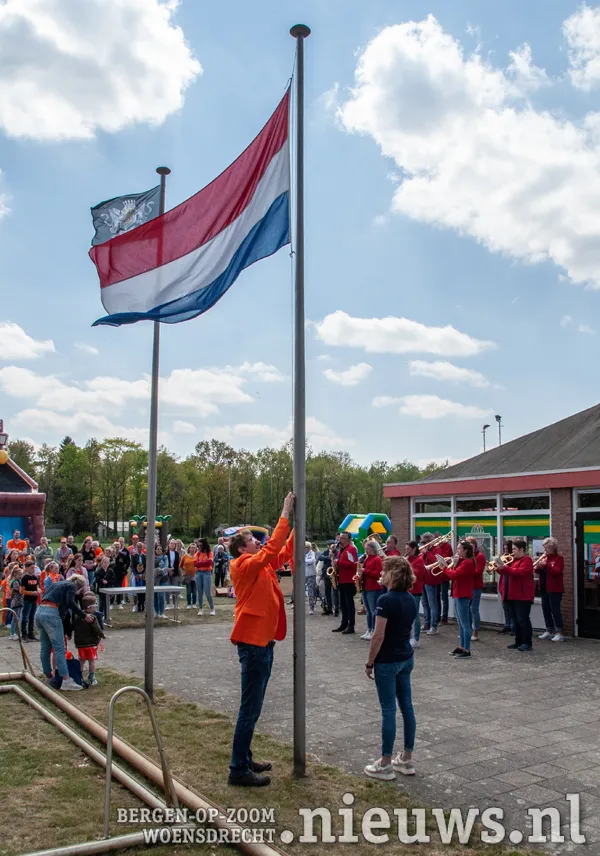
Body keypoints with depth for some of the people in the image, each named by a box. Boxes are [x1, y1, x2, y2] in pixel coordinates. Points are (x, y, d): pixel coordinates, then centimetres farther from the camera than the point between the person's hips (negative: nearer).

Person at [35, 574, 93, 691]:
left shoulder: (57, 584, 27)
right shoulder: (71, 586, 4)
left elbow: (44, 596, 22)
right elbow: (70, 603, -11)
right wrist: (84, 616, -8)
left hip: (39, 612, 8)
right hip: (51, 614, -8)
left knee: (45, 648, 15)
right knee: (59, 648, -10)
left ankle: (49, 676, 24)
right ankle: (66, 681, -15)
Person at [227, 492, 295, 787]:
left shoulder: (260, 565, 12)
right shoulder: (245, 565, -13)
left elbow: (285, 551, 15)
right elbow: (273, 549, -25)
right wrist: (285, 515, -21)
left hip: (262, 642, 10)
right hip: (252, 643, -10)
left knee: (252, 707, 17)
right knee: (250, 709, -4)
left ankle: (244, 759, 28)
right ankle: (238, 769, 4)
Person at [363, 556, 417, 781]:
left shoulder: (386, 600, -20)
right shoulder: (410, 599, 4)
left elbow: (378, 636, -19)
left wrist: (369, 663, -9)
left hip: (387, 661, -8)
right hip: (406, 658, 8)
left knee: (389, 710, 0)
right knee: (406, 707, 12)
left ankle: (385, 765, 9)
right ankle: (407, 759, 22)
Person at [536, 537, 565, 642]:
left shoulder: (559, 559, -5)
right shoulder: (544, 558, 13)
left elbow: (557, 572, -19)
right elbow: (539, 571, 14)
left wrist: (546, 565, -28)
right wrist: (537, 566, -7)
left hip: (554, 589, -7)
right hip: (544, 588, 7)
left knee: (555, 610, -8)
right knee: (546, 610, 10)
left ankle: (559, 633, -4)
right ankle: (549, 631, 20)